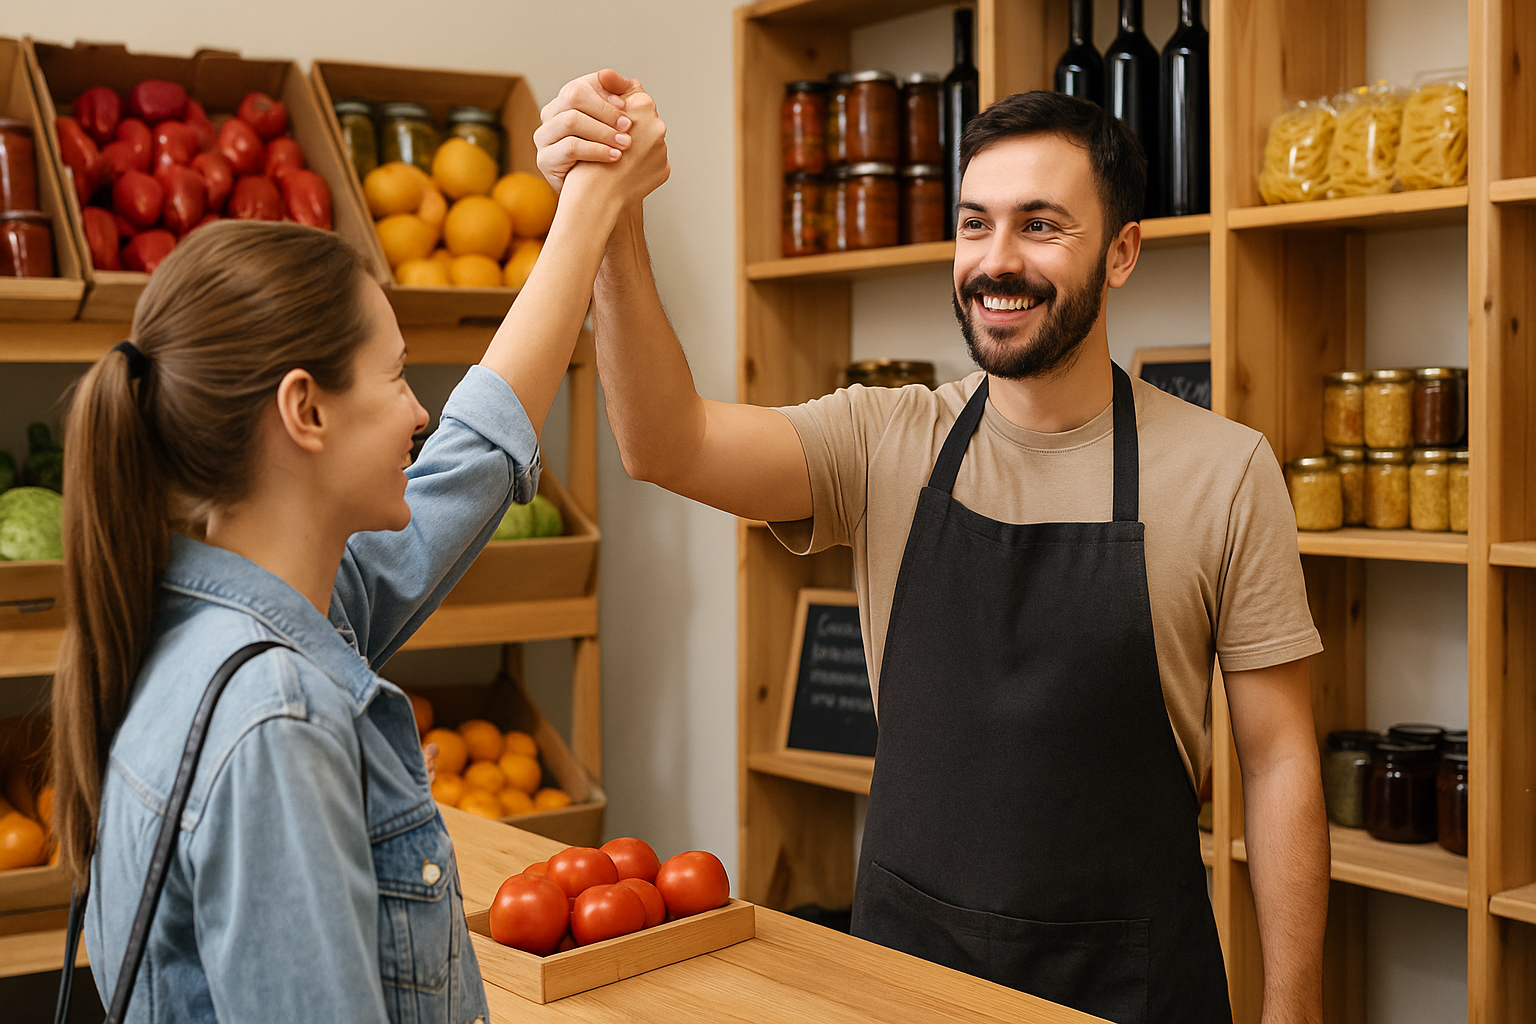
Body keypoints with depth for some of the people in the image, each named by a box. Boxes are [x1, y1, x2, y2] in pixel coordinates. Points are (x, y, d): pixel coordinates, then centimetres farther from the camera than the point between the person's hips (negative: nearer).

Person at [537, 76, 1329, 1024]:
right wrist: (614, 229, -33)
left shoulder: (1225, 473, -8)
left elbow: (1280, 763, -5)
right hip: (903, 947, 2)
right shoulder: (884, 446, -3)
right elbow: (670, 445, -19)